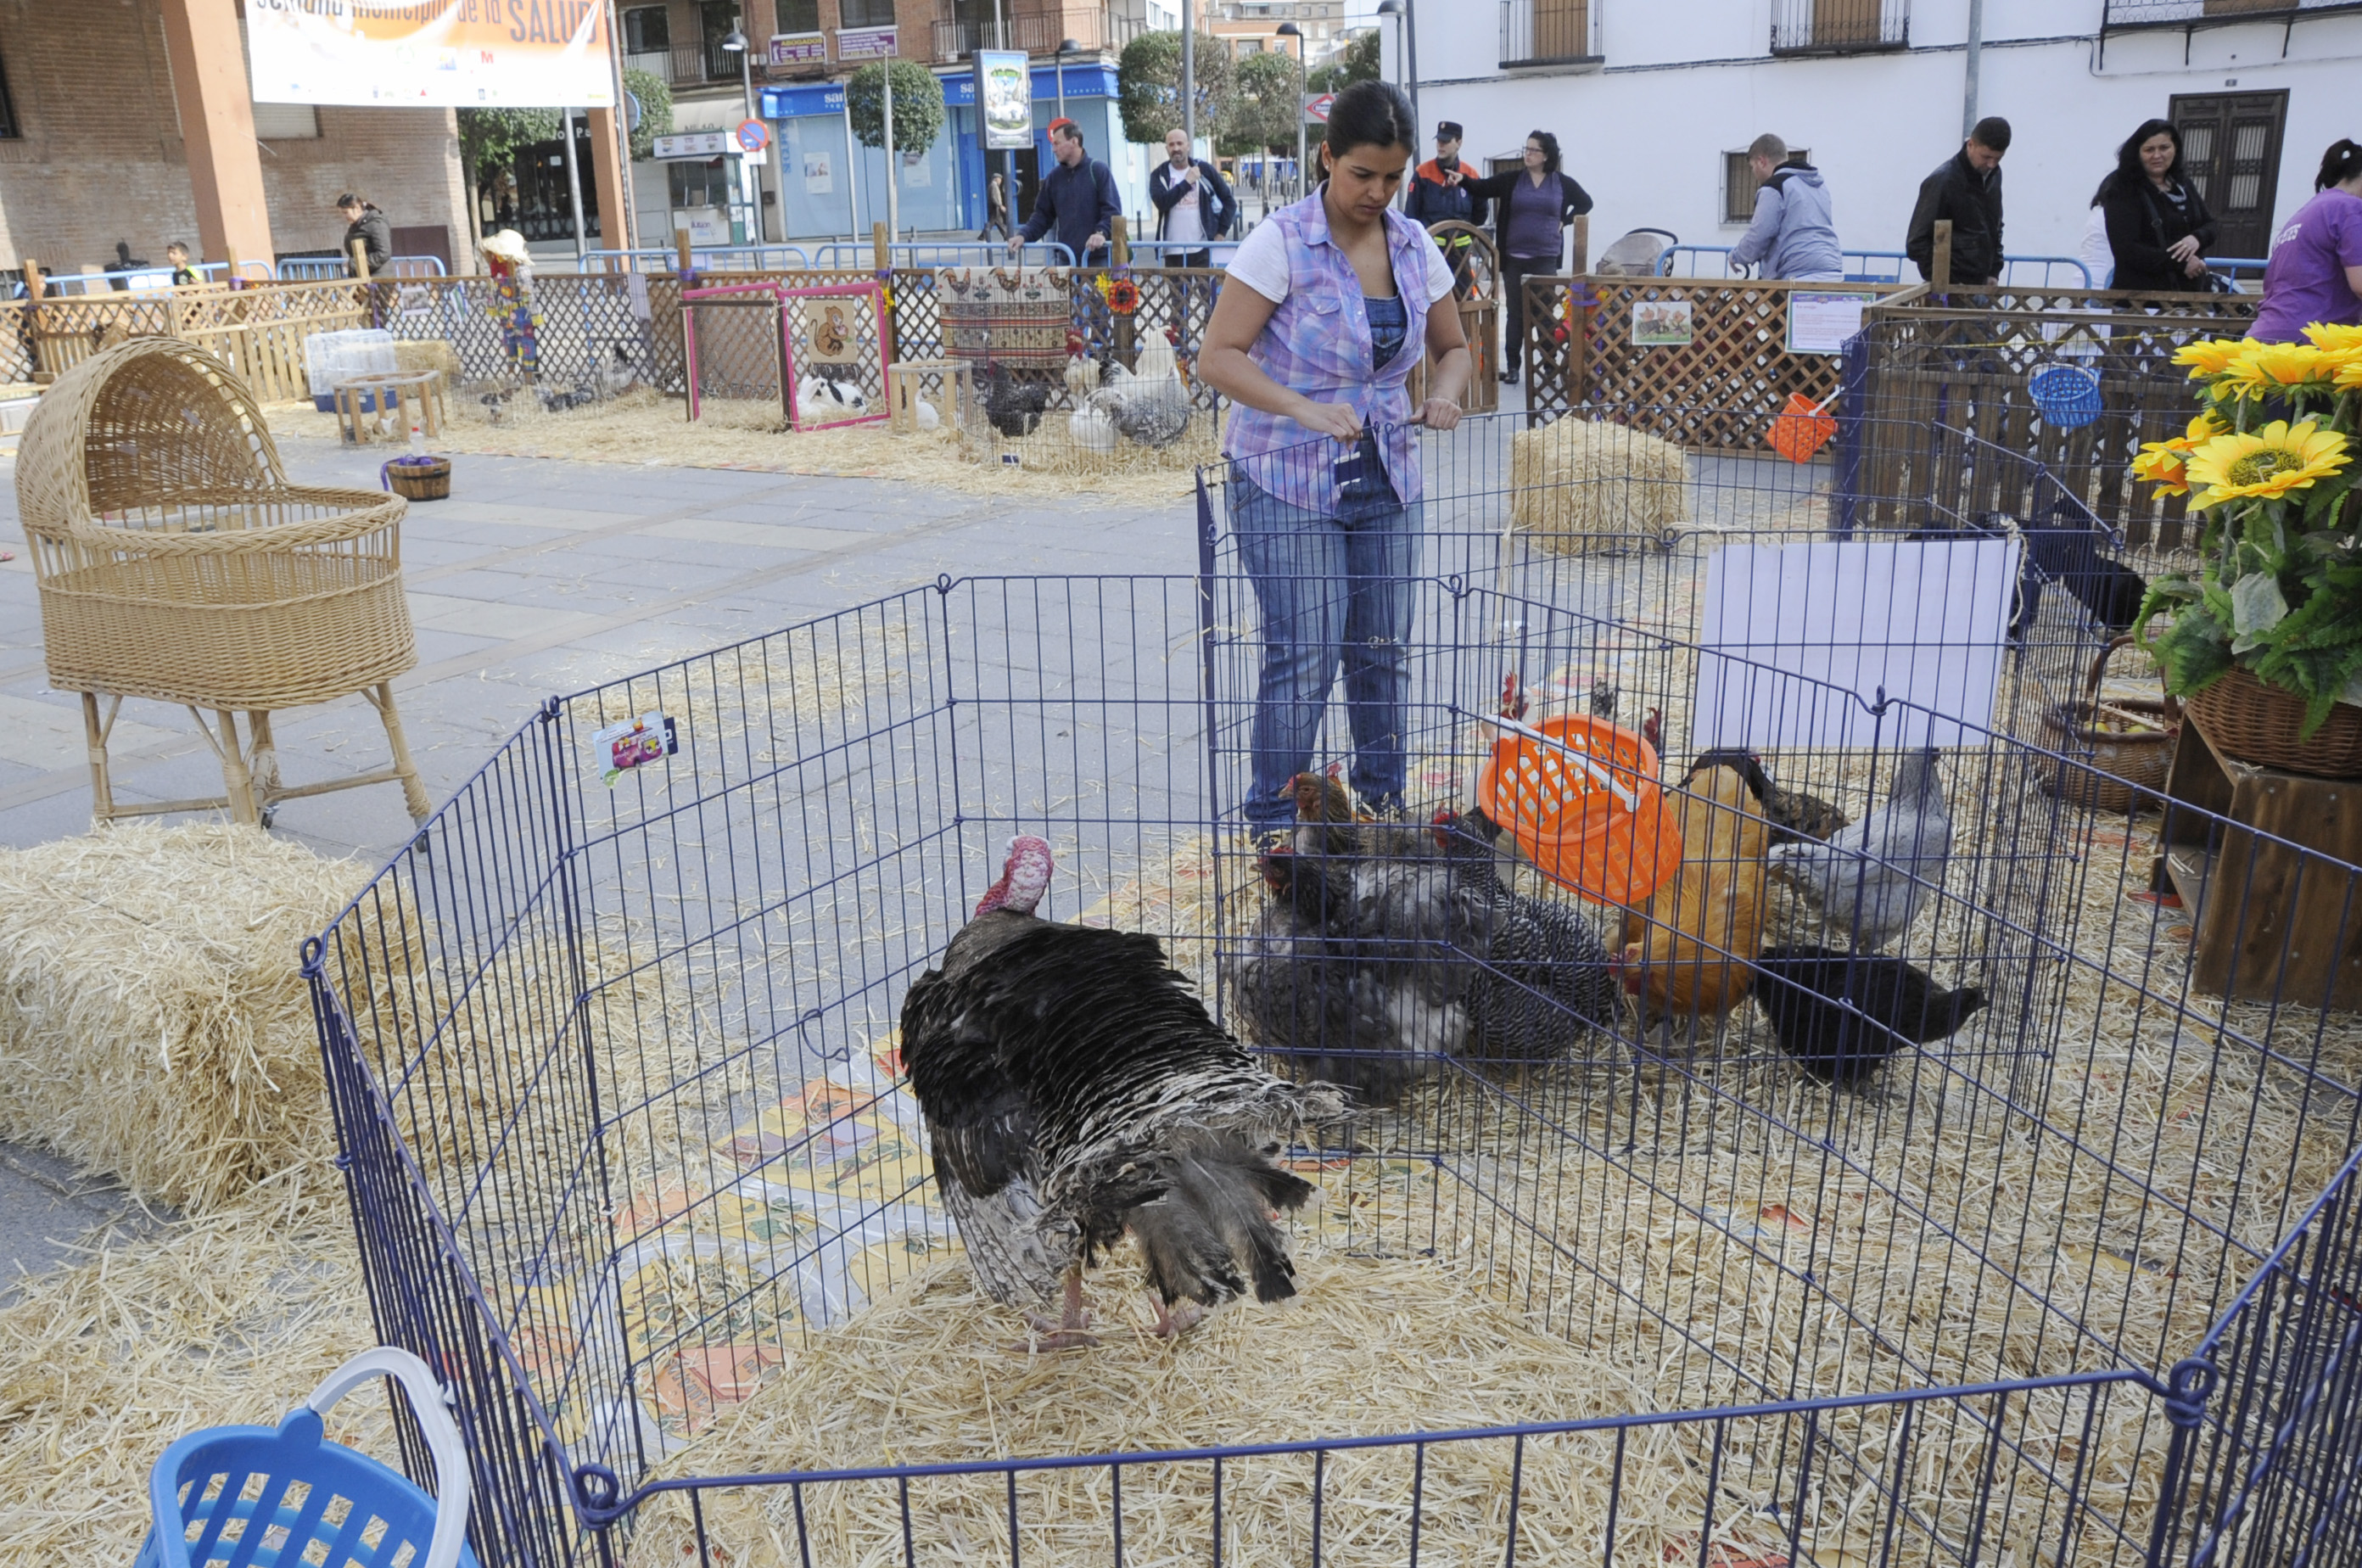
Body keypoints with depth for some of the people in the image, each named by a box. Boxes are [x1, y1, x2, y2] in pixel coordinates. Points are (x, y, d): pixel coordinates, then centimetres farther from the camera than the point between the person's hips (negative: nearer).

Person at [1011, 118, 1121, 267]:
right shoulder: (1054, 178, 13)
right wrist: (1023, 235, -1)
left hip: (1097, 257, -4)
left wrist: (1101, 233, -24)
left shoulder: (1098, 170, -1)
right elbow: (1043, 215, 15)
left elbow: (1112, 209, -7)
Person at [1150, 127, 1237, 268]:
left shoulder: (1204, 169, 5)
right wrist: (1187, 182, -11)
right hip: (1173, 252, 1)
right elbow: (1161, 202, -14)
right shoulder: (1159, 175, 5)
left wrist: (1221, 232, 0)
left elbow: (1229, 201, 9)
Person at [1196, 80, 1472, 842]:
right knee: (1305, 654, -9)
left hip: (1385, 477, 5)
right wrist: (1304, 409, -29)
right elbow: (1218, 358, -15)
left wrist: (1445, 395, -7)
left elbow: (1452, 348, 16)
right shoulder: (1281, 242, -12)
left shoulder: (1414, 246, 4)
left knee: (1385, 650, 9)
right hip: (1285, 479, -5)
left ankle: (1385, 805, 26)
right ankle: (1271, 822, 7)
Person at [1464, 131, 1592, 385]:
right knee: (1516, 312, 5)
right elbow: (1482, 188, -4)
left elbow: (1586, 202, 15)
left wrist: (1565, 221, 2)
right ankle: (1512, 366, 10)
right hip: (1514, 258, 1)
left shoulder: (1563, 183, 3)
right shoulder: (1512, 179, 2)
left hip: (1546, 258, -1)